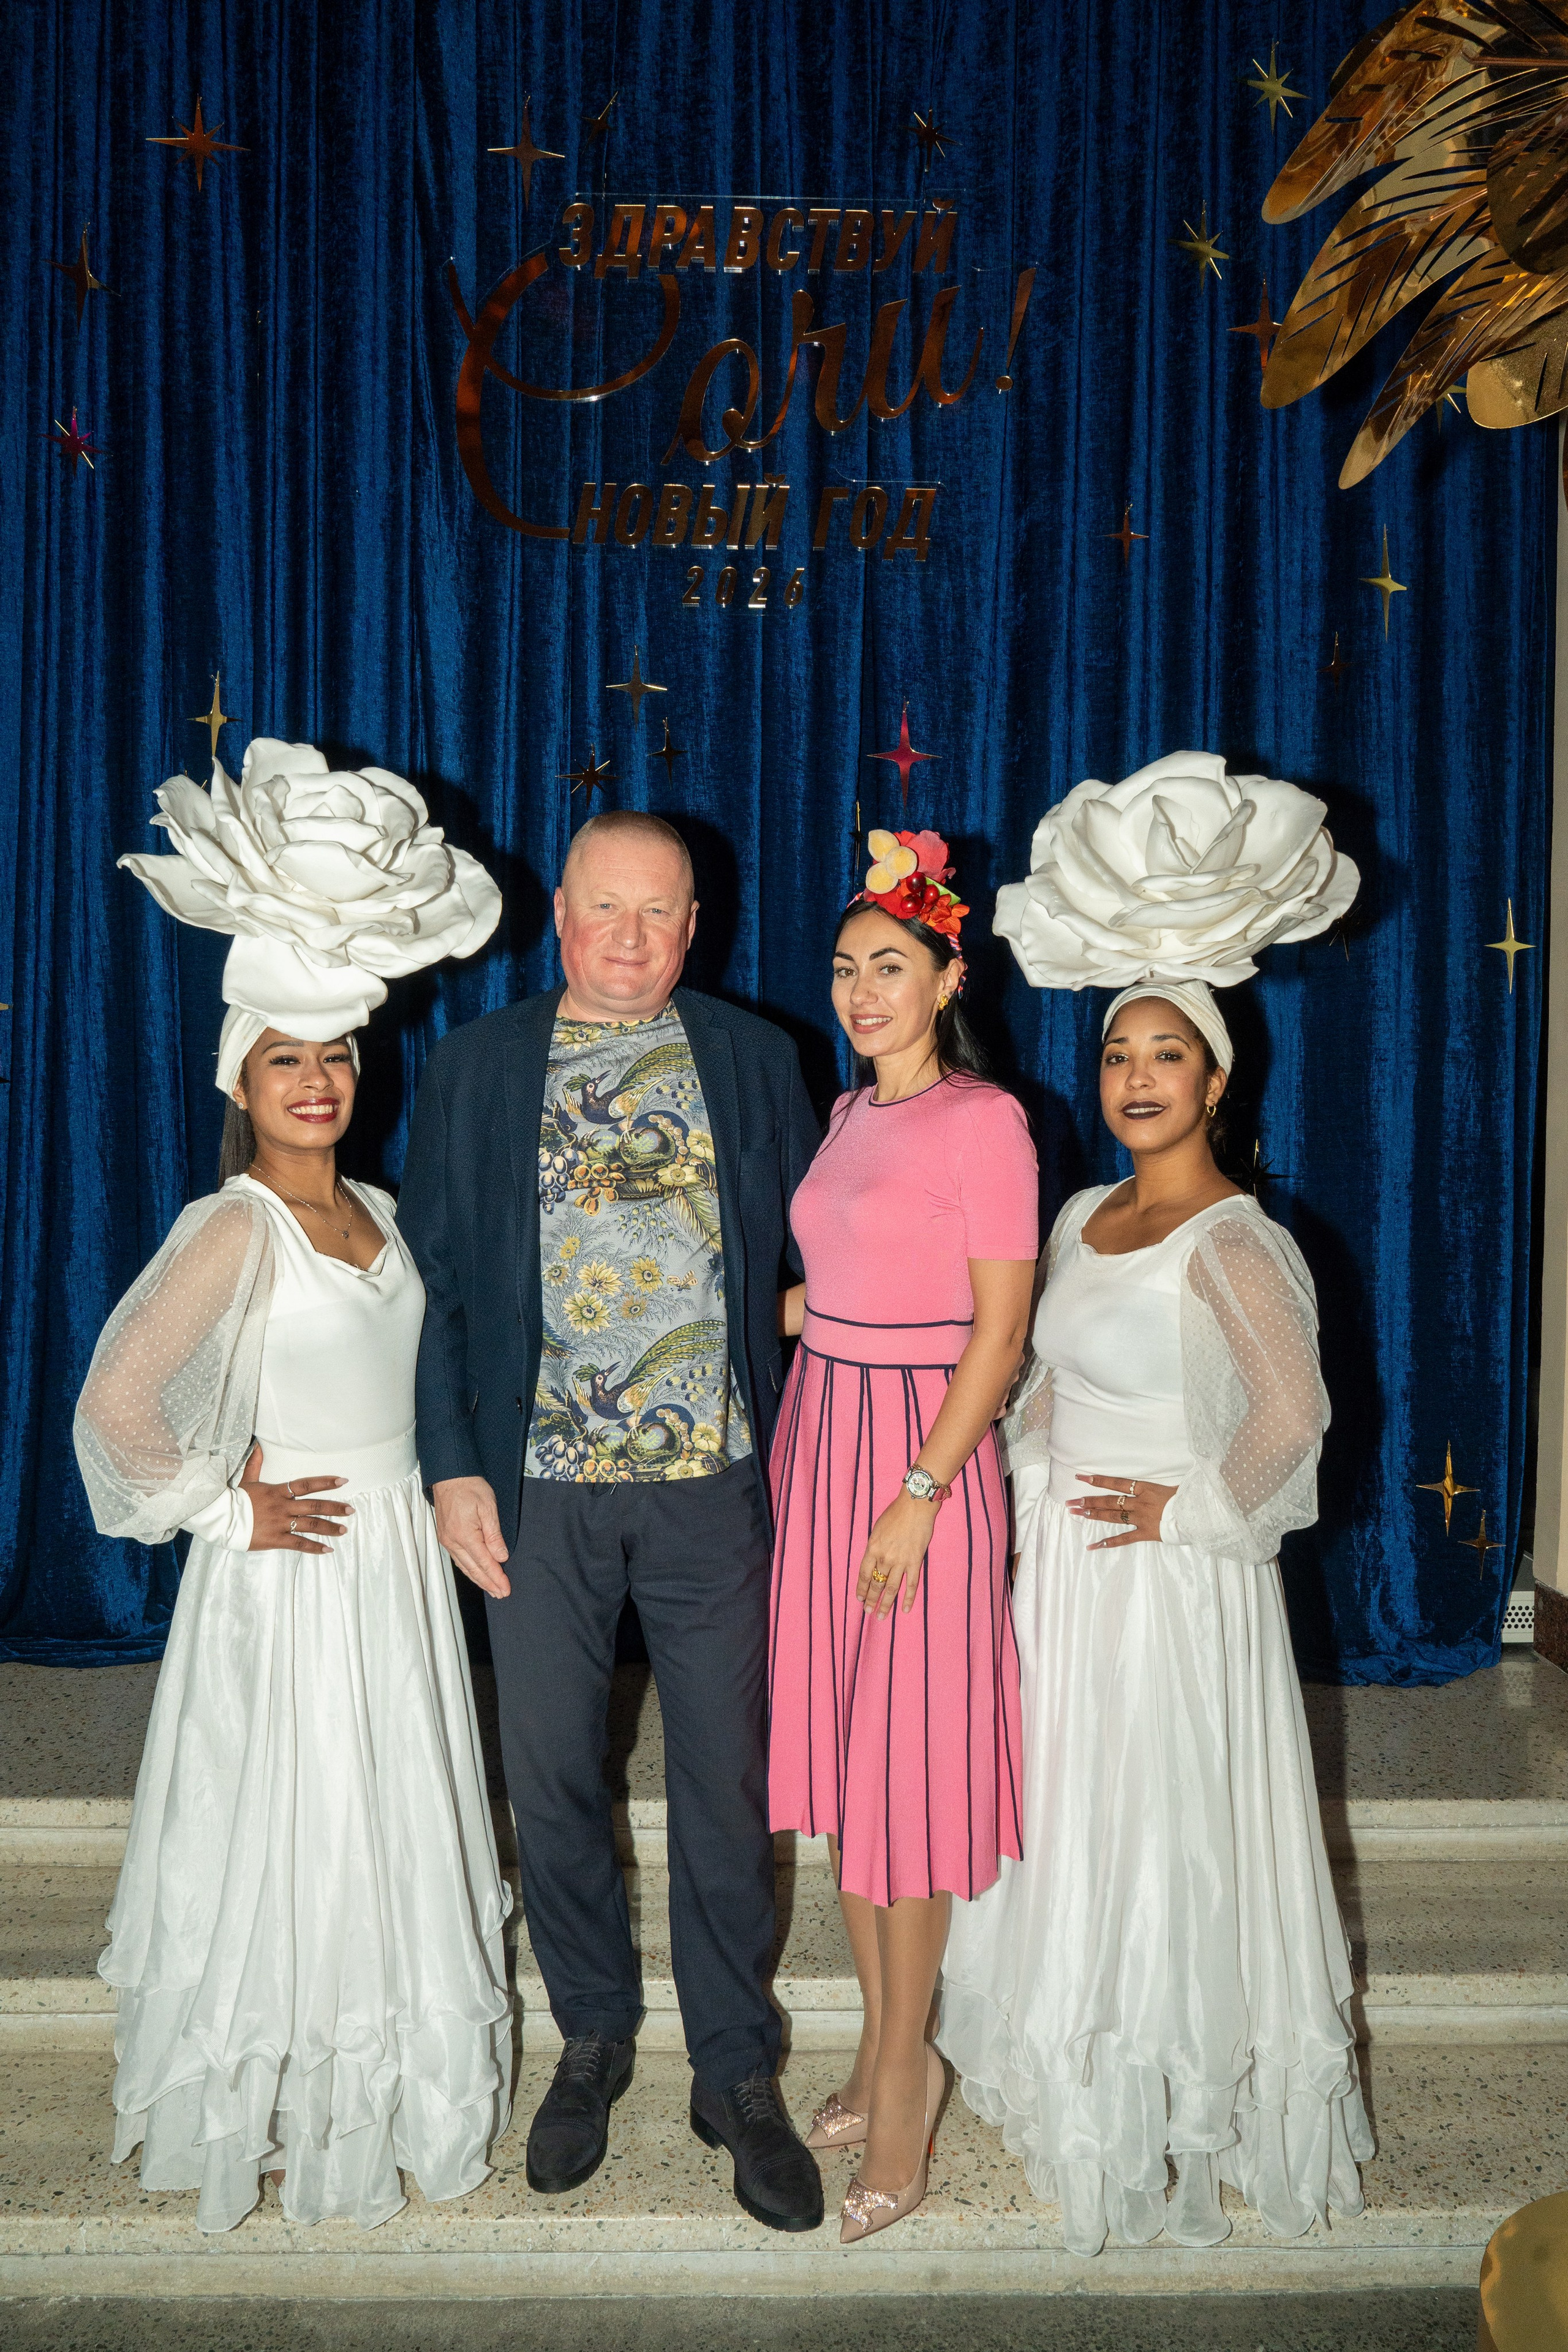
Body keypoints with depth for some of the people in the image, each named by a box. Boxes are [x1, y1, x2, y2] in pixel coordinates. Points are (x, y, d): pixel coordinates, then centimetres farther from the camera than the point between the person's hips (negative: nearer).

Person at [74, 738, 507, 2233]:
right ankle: (278, 2120, 28)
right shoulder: (234, 1226, -18)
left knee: (395, 1832, 19)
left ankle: (393, 2089, 39)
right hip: (292, 1573, -7)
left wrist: (419, 1491, 9)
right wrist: (226, 1509, -17)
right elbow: (117, 1400, -28)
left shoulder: (377, 1213, 6)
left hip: (397, 1554, 7)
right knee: (293, 1844, 6)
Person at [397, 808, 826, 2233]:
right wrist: (453, 1463, -3)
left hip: (713, 1478, 0)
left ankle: (736, 2074, 26)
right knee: (550, 1775, 11)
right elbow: (435, 1276, 4)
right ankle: (594, 2037, 34)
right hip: (538, 1485, 1)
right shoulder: (475, 1065, 4)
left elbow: (806, 1253, 7)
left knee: (726, 1781, 8)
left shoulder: (753, 1059, 5)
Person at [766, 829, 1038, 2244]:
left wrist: (919, 1494, -18)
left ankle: (904, 2075, 16)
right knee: (844, 1752, 12)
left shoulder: (985, 1122, -11)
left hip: (924, 1451, -8)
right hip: (820, 1435, 8)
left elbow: (999, 1332, -14)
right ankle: (889, 2049, 27)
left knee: (908, 1766, 0)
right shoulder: (851, 1116, 12)